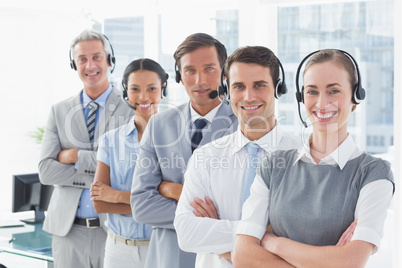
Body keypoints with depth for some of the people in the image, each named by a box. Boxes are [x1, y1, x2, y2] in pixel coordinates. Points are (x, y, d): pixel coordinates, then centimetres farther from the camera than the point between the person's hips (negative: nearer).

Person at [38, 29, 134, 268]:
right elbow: (46, 171, -1)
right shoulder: (59, 111, 8)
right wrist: (98, 177, -13)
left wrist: (76, 156, -11)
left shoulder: (131, 108, -2)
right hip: (68, 230, 3)